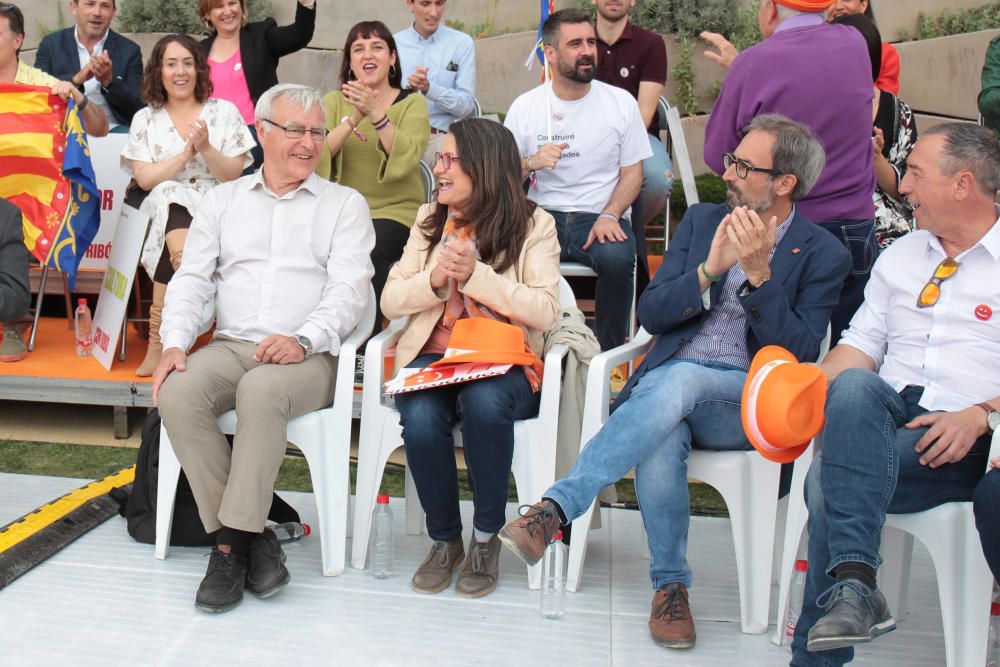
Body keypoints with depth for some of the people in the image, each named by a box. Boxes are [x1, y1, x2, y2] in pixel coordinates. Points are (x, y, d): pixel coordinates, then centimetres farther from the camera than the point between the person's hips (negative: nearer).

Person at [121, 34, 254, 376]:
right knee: (170, 197, -35)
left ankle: (159, 340, -23)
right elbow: (145, 179, -1)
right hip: (162, 205, 1)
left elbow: (233, 174, 1)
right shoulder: (145, 119, 12)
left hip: (213, 208, -1)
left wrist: (206, 148, -15)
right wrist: (185, 155, -11)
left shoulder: (224, 112, 9)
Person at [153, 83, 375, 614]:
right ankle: (249, 538, -19)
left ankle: (233, 540, -24)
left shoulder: (345, 205, 12)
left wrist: (304, 339, -21)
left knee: (260, 390, -36)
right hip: (229, 347, 3)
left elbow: (349, 290, -2)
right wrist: (175, 344, -7)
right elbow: (191, 280, 12)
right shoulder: (223, 200, 21)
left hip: (309, 356, -3)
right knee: (177, 393, -27)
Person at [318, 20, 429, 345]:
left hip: (395, 211, -2)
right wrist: (353, 118, -17)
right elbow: (316, 156, -6)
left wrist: (376, 113, -25)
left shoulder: (412, 103, 5)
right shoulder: (334, 101, 11)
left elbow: (406, 157, -14)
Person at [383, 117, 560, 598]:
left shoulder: (533, 224, 3)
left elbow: (544, 311, -9)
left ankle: (486, 537, -13)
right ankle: (445, 539, -4)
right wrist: (435, 279, -9)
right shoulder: (430, 221, 16)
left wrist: (475, 274, -15)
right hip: (433, 358, 3)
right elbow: (391, 300, 10)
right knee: (421, 418, -30)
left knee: (484, 402, -37)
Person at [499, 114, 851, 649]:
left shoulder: (824, 255, 6)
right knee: (659, 439, -34)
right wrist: (710, 269, -9)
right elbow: (651, 315, 8)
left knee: (678, 381, -37)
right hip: (665, 384, 3)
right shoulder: (703, 220, 17)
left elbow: (799, 355, -5)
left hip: (748, 403, -3)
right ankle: (670, 584, -17)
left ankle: (556, 507, -39)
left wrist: (759, 273, -16)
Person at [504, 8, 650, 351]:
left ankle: (608, 353, -11)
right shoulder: (525, 106, 6)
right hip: (543, 216, 1)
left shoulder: (621, 102, 5)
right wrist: (530, 163, -16)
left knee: (618, 257, -34)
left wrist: (609, 215, -13)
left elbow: (632, 172, 6)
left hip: (601, 217, 0)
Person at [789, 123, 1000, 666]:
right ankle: (853, 582, -38)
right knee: (853, 384, -32)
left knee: (828, 476, -30)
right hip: (883, 421, 4)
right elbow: (862, 342, 16)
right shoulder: (899, 255, 23)